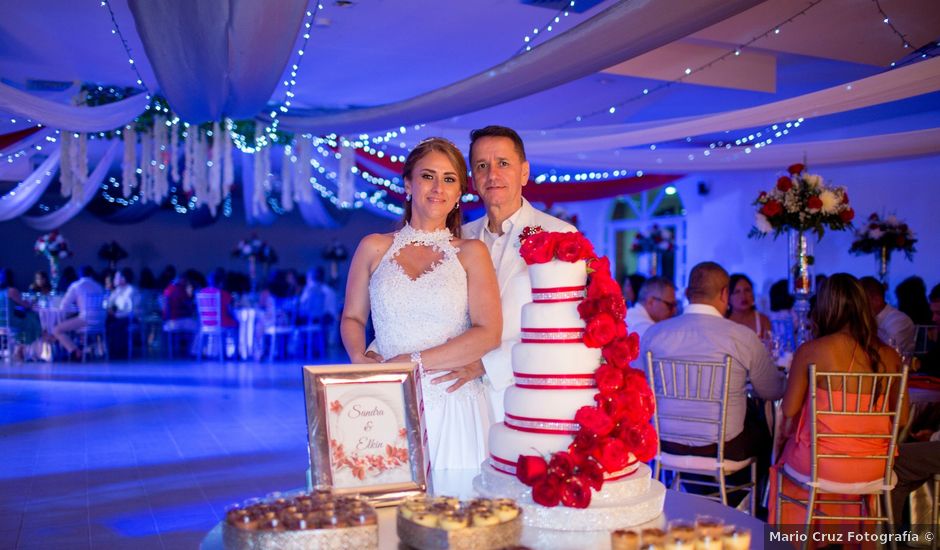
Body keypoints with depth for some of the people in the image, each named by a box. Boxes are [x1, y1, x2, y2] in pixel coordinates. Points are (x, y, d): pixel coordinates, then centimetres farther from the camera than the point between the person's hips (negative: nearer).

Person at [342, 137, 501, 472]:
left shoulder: (470, 253, 3)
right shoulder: (374, 249, 8)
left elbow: (488, 334, -6)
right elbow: (352, 317, 15)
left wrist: (414, 362, -12)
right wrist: (360, 358, -5)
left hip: (453, 406, -1)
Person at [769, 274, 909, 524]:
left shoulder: (810, 351, -14)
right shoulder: (889, 356, -4)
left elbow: (789, 410, -5)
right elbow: (902, 418, 5)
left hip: (822, 465, -3)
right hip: (873, 469, 4)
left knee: (788, 450, 28)